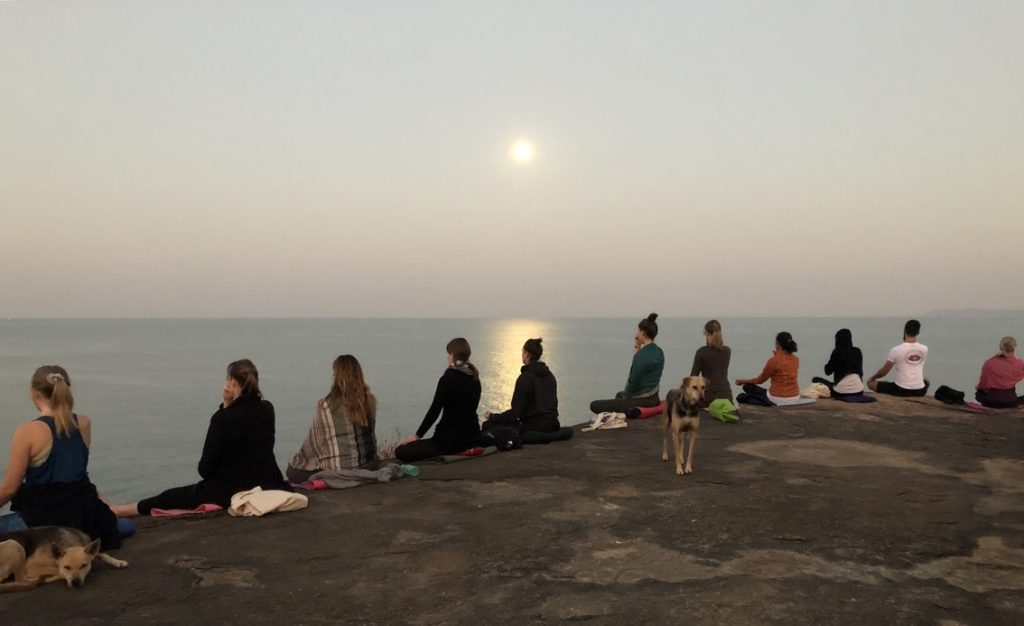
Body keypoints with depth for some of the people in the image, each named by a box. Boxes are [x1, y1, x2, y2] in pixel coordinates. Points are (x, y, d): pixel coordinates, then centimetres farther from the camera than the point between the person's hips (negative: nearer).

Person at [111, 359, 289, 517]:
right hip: (267, 485, 4)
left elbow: (206, 469, -10)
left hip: (229, 490, -4)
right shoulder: (267, 410, 1)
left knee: (170, 497, 14)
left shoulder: (223, 418, -14)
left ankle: (115, 511, 27)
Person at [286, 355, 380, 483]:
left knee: (292, 471, 16)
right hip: (368, 465, 5)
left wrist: (296, 461, 13)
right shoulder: (370, 401, -1)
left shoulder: (326, 404, -13)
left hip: (336, 472, -5)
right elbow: (370, 436, 8)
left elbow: (314, 442, -4)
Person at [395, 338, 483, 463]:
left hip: (451, 439, -8)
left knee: (401, 452, -2)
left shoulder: (448, 378, -13)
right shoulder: (474, 379, 8)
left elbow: (434, 410, -14)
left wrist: (417, 435, -6)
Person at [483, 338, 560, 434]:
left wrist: (493, 416, 0)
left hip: (534, 426, -9)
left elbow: (516, 411, -14)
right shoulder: (550, 375, 11)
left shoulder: (525, 377, -13)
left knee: (488, 425, -6)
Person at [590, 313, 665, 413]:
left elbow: (633, 381, -17)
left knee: (594, 405, -4)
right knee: (620, 394, 38)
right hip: (654, 399, 9)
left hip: (641, 401, -9)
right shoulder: (659, 352, 5)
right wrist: (638, 349, 8)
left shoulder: (641, 355, -21)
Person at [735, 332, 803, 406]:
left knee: (748, 387, 12)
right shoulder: (796, 359, 2)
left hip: (778, 400, -6)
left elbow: (760, 380, -3)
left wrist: (742, 381, 12)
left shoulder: (774, 361, -16)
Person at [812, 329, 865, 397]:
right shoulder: (857, 351, 6)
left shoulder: (837, 352, -5)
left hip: (841, 391, -4)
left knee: (816, 379, 15)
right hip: (858, 391, 4)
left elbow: (828, 372, 4)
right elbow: (860, 372, 16)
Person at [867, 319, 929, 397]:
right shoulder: (924, 349, 1)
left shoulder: (896, 350, -10)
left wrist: (872, 378, 19)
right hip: (920, 391, 5)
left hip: (902, 390, -5)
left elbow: (884, 371, 0)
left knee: (871, 383, 11)